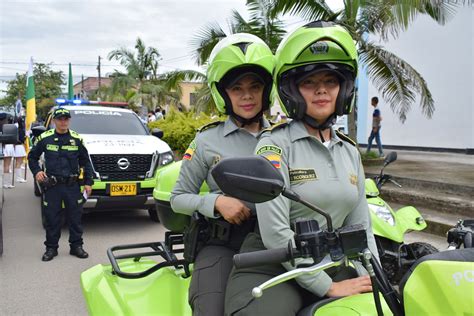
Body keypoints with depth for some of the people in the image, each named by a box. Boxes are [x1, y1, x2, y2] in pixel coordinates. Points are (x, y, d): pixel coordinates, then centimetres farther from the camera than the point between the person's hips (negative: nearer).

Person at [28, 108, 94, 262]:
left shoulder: (77, 139, 4)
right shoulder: (44, 138, 2)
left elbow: (85, 161, 9)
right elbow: (32, 157, 13)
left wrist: (88, 182, 4)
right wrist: (36, 171, -4)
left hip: (72, 185, 1)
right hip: (52, 185, -1)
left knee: (75, 217, 5)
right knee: (52, 218, 5)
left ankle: (76, 246, 17)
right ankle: (51, 248, 18)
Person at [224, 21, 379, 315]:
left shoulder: (350, 151, 9)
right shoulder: (275, 144, -10)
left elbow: (361, 226, 10)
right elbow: (275, 233, -17)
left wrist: (372, 282, -3)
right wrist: (327, 287, -14)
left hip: (331, 266, 6)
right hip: (272, 269, -5)